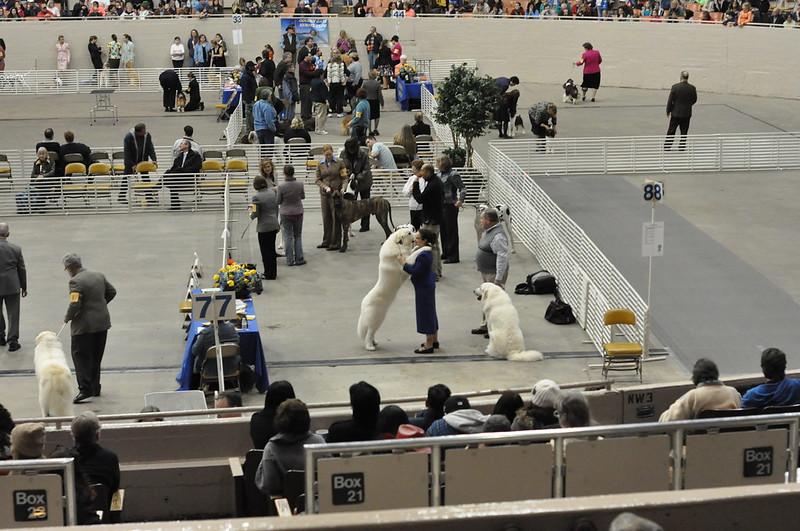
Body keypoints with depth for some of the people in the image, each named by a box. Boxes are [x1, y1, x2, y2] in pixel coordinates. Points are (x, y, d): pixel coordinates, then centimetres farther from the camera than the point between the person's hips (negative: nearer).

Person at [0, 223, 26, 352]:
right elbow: (22, 269, 1)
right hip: (12, 286, 0)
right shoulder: (16, 249, -7)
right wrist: (24, 287, 13)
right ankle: (13, 341, 2)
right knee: (13, 314, 5)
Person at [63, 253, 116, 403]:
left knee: (81, 357, 0)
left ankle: (85, 390, -5)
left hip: (84, 325, -8)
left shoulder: (75, 281, -17)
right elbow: (112, 292, 15)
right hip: (102, 322, 8)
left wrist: (67, 317, -7)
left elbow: (74, 304, -24)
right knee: (96, 357, 16)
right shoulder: (99, 275, 7)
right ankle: (95, 388, 23)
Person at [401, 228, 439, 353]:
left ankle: (429, 345, 5)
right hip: (427, 285, 11)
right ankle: (434, 340, 32)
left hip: (424, 288, -11)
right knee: (430, 313, 19)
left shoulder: (424, 255, -27)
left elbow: (416, 271, -26)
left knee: (426, 313, -2)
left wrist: (404, 264, -18)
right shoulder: (425, 250, 5)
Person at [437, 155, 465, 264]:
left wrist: (460, 200, -33)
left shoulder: (453, 175, -14)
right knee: (443, 230, 16)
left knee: (451, 231, -2)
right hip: (441, 206, 8)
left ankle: (453, 256, 4)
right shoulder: (440, 174, 10)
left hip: (450, 206, -8)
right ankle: (445, 253, 28)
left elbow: (462, 189, -19)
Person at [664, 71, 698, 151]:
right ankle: (682, 148, 12)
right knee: (684, 132, 11)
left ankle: (667, 147, 11)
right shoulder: (692, 88, -6)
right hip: (687, 113, 2)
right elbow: (694, 100, 7)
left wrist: (668, 111, 3)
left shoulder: (675, 87, -14)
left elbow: (670, 100, -10)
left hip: (676, 112, -2)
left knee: (671, 131, 8)